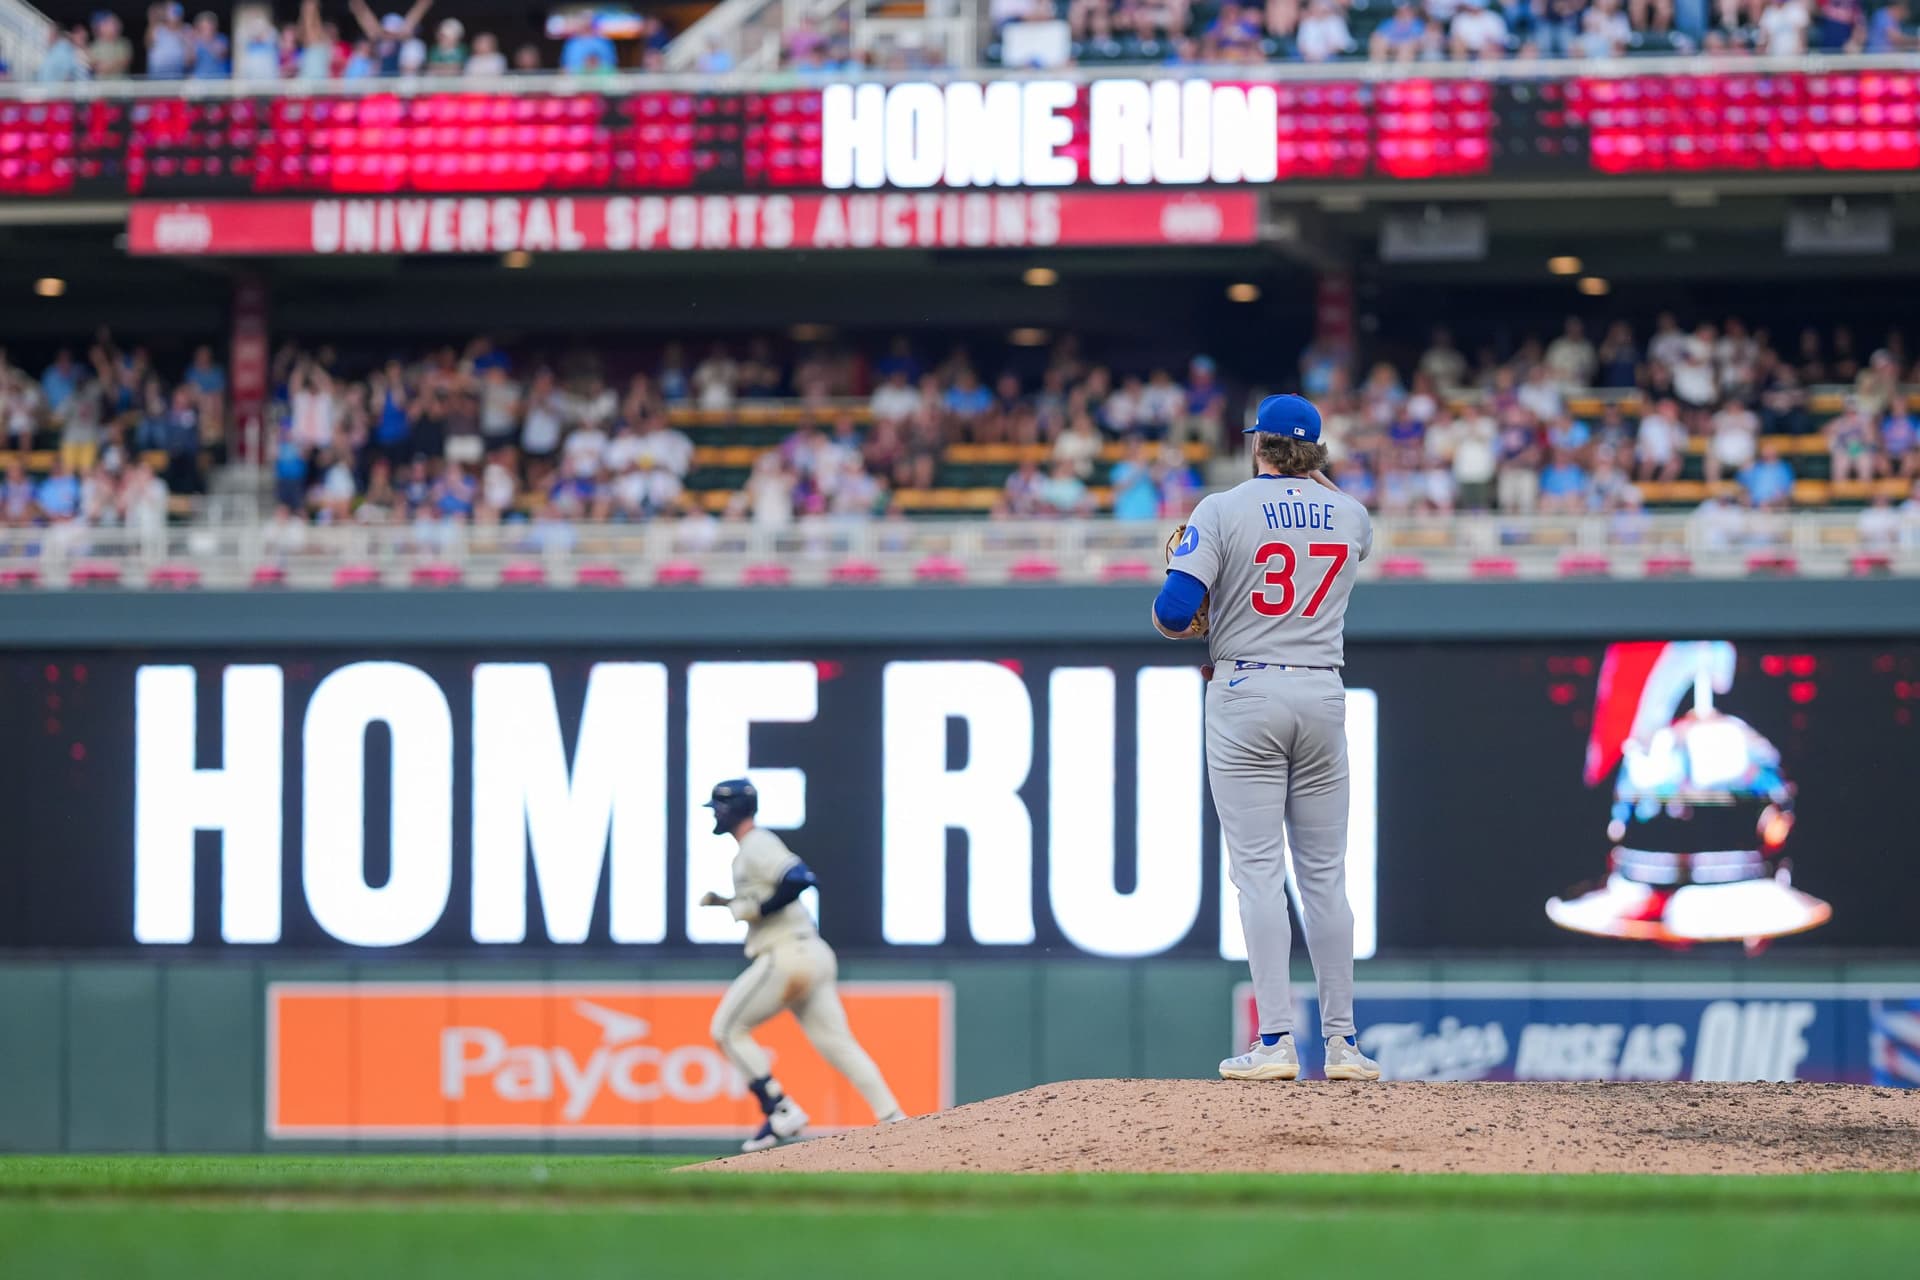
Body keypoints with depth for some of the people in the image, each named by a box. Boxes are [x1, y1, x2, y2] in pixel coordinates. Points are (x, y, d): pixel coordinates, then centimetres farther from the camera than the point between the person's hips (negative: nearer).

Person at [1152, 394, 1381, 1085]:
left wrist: (1167, 621, 8)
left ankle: (1276, 1040, -12)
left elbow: (1173, 612, -14)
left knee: (1259, 871, -5)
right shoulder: (1351, 516, 6)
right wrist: (1312, 476, 24)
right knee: (1324, 873, 9)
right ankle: (1341, 1041, 7)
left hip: (1244, 696, -4)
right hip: (1323, 695, 4)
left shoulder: (1223, 510, -7)